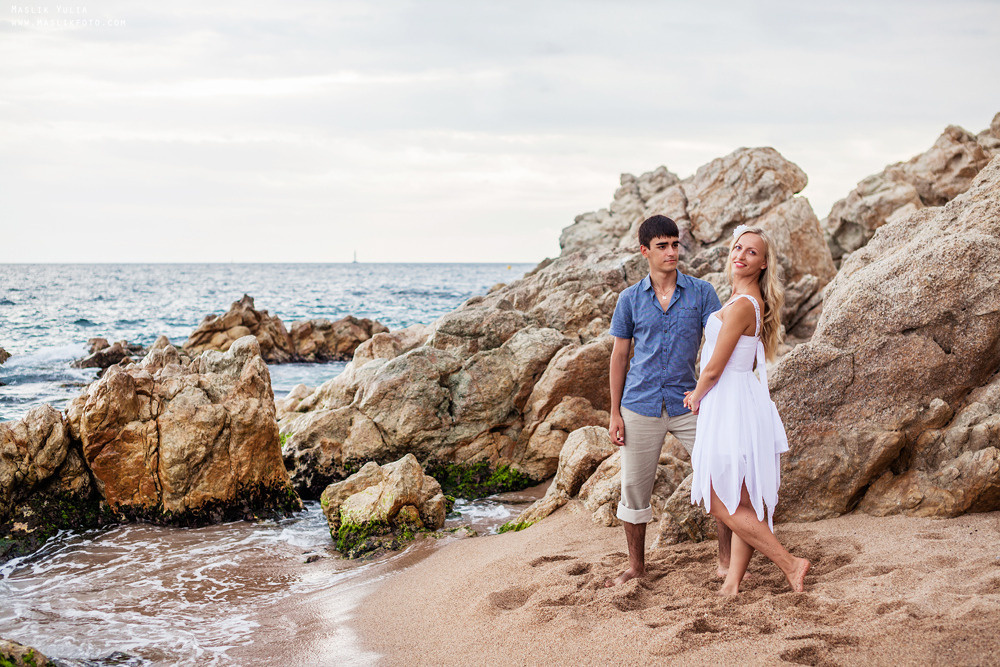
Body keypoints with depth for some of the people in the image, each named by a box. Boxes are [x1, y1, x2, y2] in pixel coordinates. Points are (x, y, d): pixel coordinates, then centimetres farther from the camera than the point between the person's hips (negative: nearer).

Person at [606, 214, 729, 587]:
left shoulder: (701, 293, 1)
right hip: (640, 407, 1)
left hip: (688, 403, 0)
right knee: (634, 488, 6)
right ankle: (636, 566, 23)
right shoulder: (630, 299, 4)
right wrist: (614, 413, 4)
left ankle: (726, 562, 7)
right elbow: (619, 356, 8)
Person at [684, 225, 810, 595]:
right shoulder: (754, 301, 11)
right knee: (742, 502, 12)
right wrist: (702, 394, 20)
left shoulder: (741, 306, -20)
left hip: (730, 407, -10)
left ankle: (789, 564, 1)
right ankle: (733, 581, 19)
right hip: (739, 401, 10)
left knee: (721, 504, -2)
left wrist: (697, 397, 3)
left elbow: (714, 369, -16)